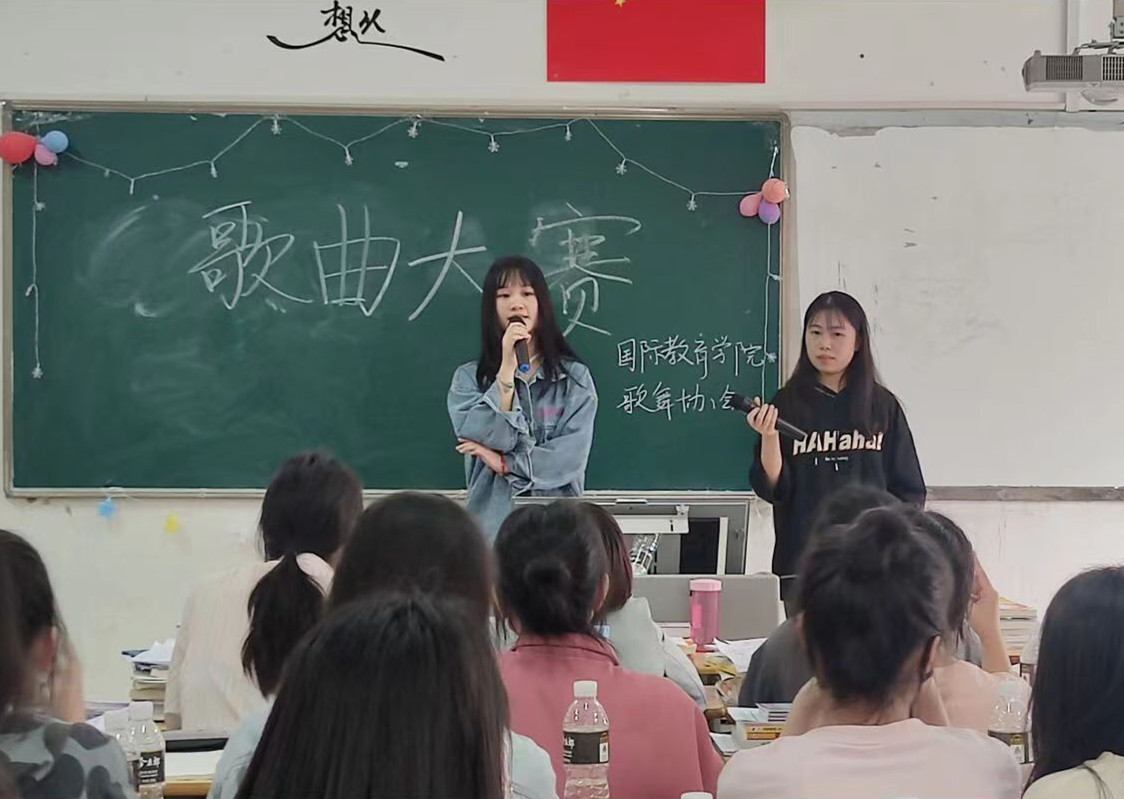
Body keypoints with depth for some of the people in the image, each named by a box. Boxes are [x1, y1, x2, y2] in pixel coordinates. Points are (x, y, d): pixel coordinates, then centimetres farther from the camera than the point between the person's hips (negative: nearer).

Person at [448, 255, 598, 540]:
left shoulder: (575, 377, 4)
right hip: (492, 524, 0)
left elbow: (572, 456, -6)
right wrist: (507, 369, -13)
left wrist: (503, 463, -10)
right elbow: (490, 439, -11)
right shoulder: (469, 377, 5)